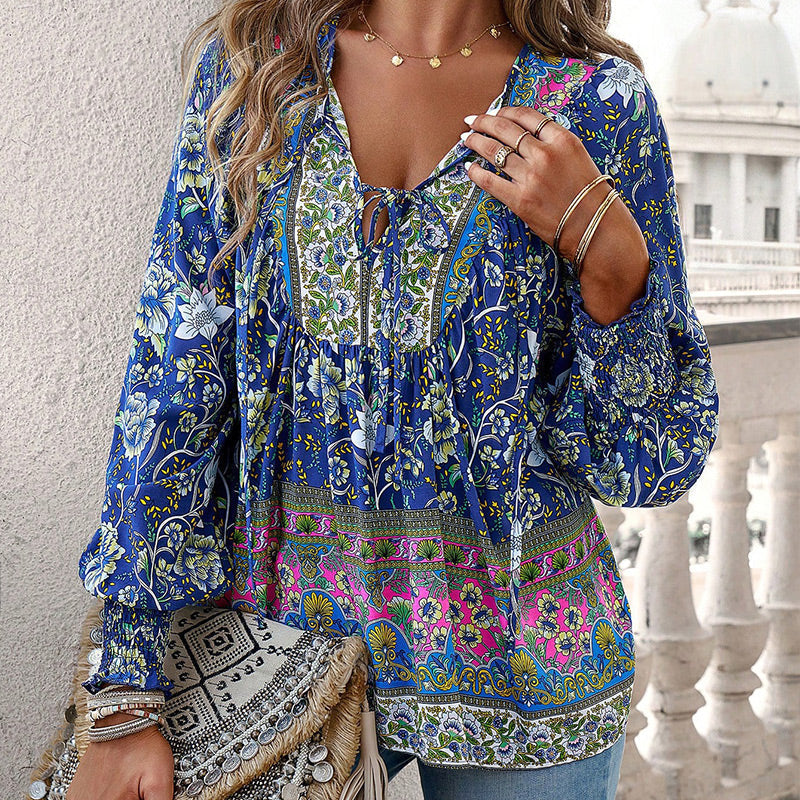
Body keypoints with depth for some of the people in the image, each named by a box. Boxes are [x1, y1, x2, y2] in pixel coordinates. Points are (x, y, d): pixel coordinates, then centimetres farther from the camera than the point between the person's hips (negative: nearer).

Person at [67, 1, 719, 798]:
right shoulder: (249, 66, -3)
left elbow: (653, 459, -5)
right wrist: (125, 696, -10)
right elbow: (172, 380, -6)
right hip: (285, 613, 1)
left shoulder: (599, 102, -7)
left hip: (512, 645, 0)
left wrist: (608, 248, -22)